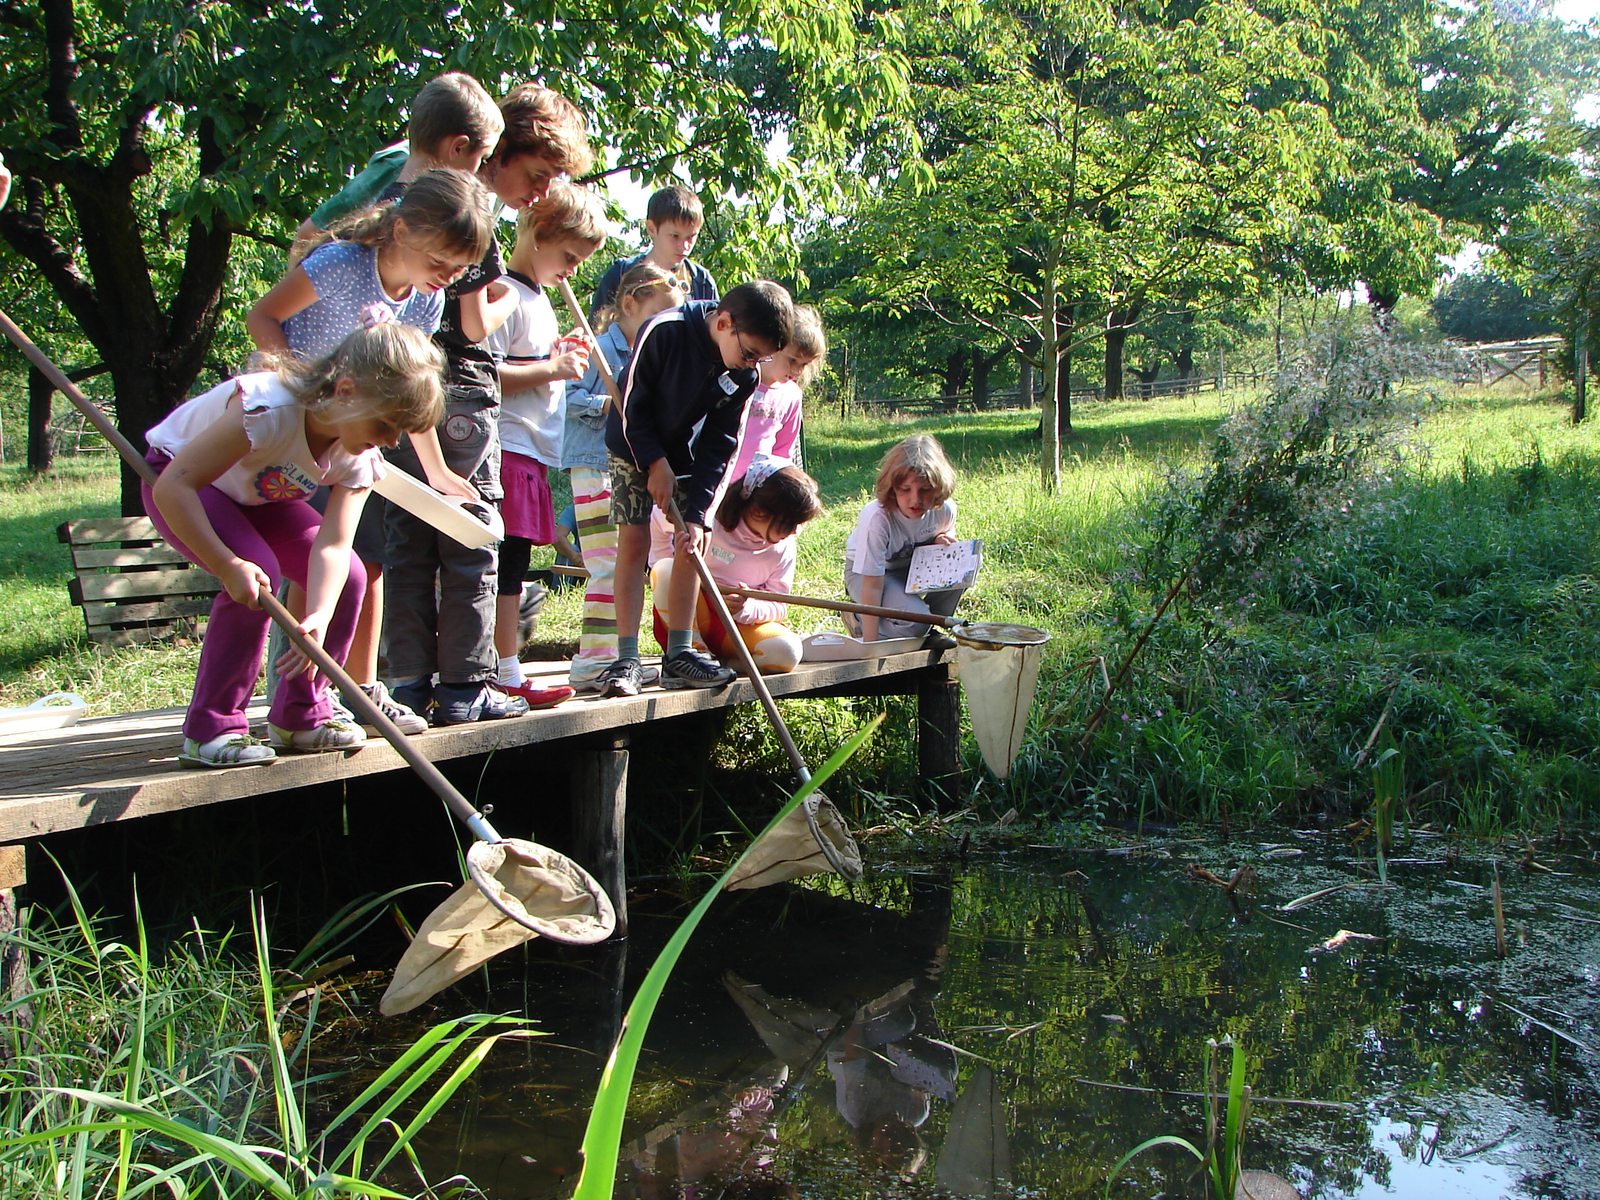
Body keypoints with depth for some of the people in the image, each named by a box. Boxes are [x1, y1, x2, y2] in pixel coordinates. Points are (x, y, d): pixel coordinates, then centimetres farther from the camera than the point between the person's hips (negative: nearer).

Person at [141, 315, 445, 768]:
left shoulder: (361, 457, -19)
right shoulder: (269, 408, -41)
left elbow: (333, 544, -28)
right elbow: (174, 486, -39)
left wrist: (317, 619, -45)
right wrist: (228, 566, -44)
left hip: (259, 493, 6)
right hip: (178, 478, -6)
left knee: (345, 577, -10)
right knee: (257, 573, -30)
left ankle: (301, 716, 5)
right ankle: (209, 730, -17)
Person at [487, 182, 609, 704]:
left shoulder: (539, 299, 21)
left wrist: (561, 356, 12)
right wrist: (551, 369, -17)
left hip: (533, 452, 10)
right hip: (509, 450, -10)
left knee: (512, 568, 10)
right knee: (507, 564, -8)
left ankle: (505, 672, 14)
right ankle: (507, 676, -5)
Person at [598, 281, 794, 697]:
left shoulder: (744, 376, -16)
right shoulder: (665, 331, -29)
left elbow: (719, 446, -12)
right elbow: (632, 406, -19)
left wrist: (697, 513, -18)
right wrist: (656, 463, -20)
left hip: (687, 457, 4)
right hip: (635, 448, -4)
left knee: (691, 545, -3)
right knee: (633, 542, -11)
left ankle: (678, 654, 2)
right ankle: (627, 659, -11)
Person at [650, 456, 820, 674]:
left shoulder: (783, 550, -4)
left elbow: (778, 607, -5)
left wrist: (748, 609, -28)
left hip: (742, 623, 1)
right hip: (688, 619, -1)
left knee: (786, 652, -30)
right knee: (665, 570, -33)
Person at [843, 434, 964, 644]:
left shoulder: (945, 510, -20)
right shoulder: (877, 518, -34)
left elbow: (948, 541, 6)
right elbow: (873, 585, -33)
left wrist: (943, 541, -21)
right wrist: (870, 644, -35)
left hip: (915, 565, 5)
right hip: (865, 571, -5)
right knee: (914, 622, -30)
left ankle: (931, 627, 0)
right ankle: (858, 617, 1)